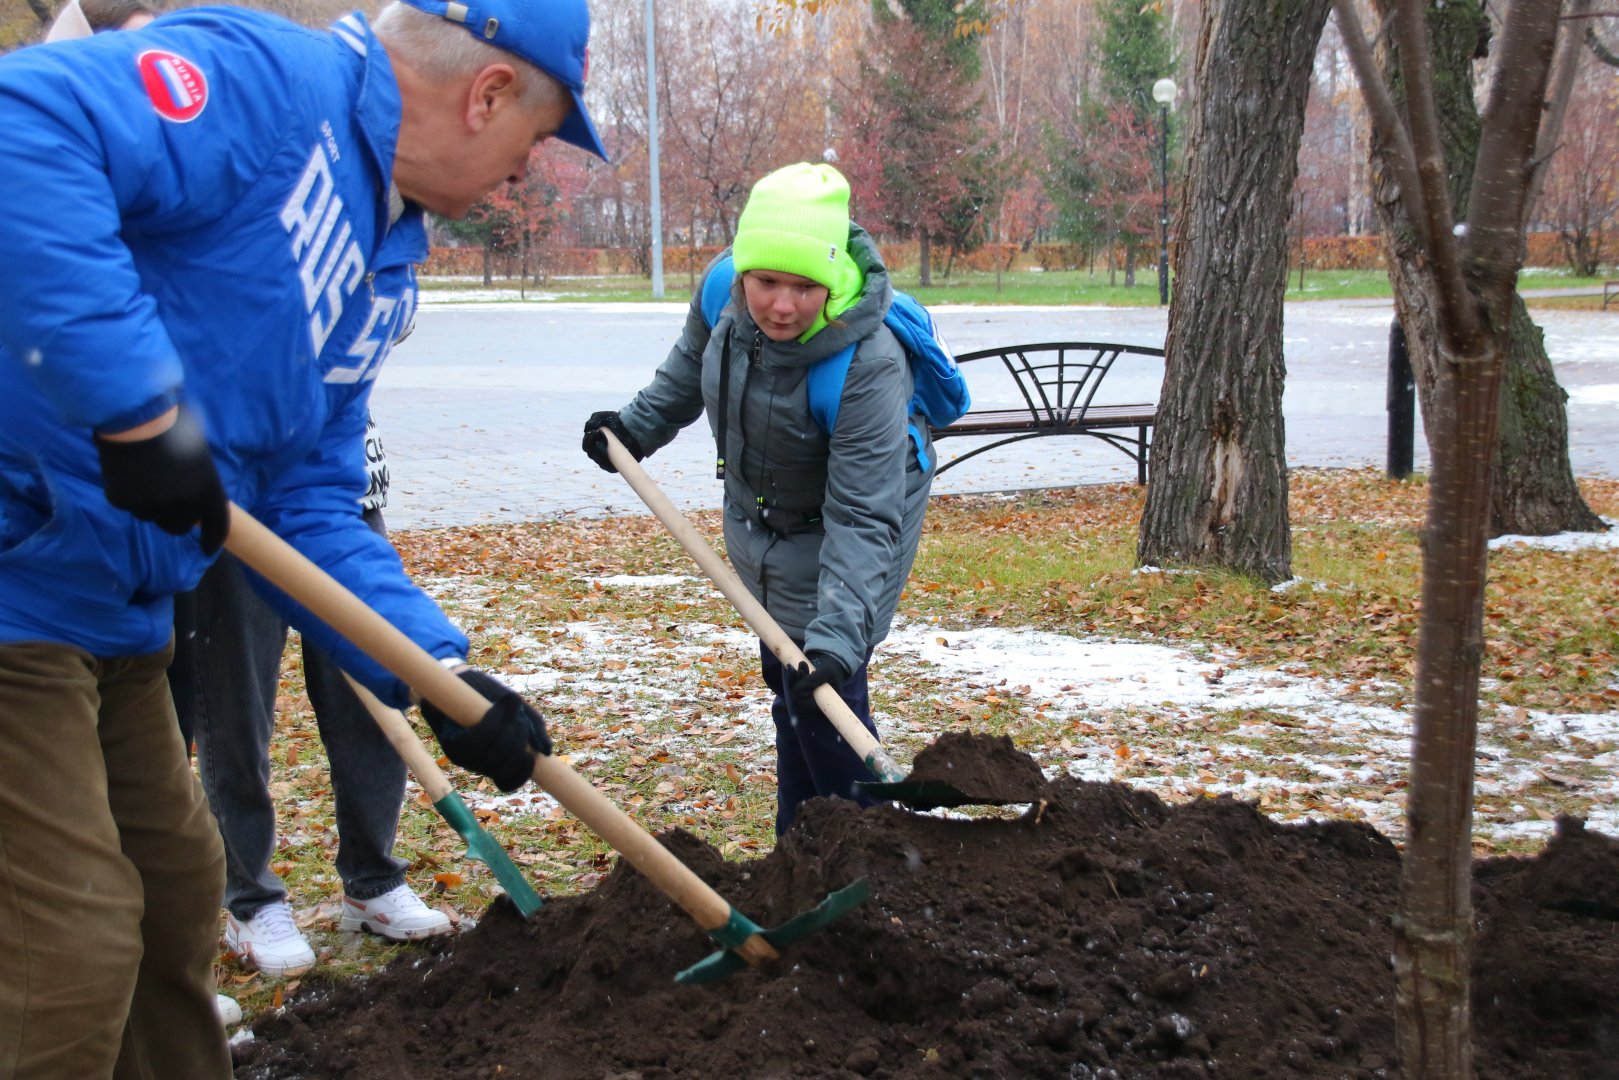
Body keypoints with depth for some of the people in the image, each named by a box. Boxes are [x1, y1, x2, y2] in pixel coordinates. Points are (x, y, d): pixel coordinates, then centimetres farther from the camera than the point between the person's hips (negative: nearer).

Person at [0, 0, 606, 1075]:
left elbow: (310, 509, 12)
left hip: (113, 611, 10)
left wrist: (438, 668, 0)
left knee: (178, 887, 20)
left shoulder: (386, 268, 13)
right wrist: (137, 405, -34)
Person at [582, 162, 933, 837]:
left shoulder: (868, 364, -38)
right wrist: (638, 426, 11)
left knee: (820, 697, -12)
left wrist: (836, 636, -42)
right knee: (785, 683, 17)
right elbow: (693, 359, 7)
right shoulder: (724, 285, -20)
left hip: (835, 539, -7)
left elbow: (862, 517, -37)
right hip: (761, 523, 7)